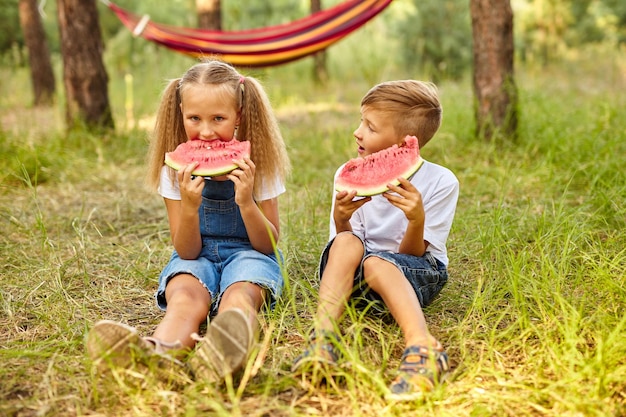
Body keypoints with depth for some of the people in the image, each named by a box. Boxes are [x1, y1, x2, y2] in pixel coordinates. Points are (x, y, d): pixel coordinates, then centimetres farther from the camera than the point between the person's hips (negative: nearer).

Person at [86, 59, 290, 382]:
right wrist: (189, 207, -27)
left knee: (239, 294, -36)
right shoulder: (176, 169, -6)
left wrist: (246, 202, -24)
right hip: (196, 256, 1)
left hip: (246, 254, 0)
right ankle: (157, 351, -67)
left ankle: (226, 349, -70)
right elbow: (186, 252, -7)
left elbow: (269, 246, -5)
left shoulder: (257, 163, -8)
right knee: (184, 295, -34)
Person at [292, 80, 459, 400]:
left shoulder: (440, 182, -11)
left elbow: (411, 254, -13)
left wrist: (417, 220, -34)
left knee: (374, 263, -34)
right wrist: (341, 220, -26)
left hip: (416, 273, -2)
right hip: (353, 278, 2)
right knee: (347, 243, -30)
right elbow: (346, 247, -4)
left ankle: (422, 348, -54)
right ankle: (323, 338, -44)